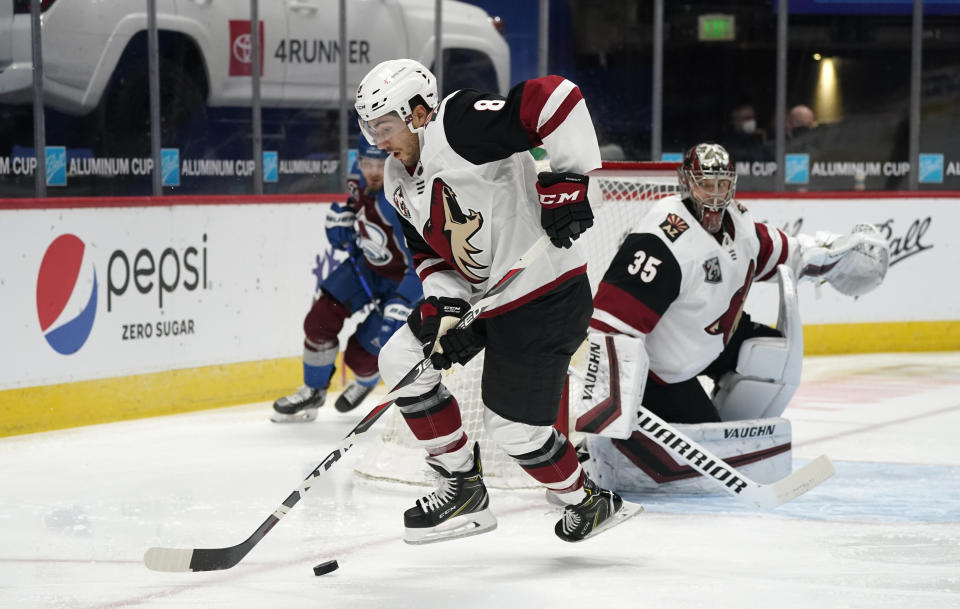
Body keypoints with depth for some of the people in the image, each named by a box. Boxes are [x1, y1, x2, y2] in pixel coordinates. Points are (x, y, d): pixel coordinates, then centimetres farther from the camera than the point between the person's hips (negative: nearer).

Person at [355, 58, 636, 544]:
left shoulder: (459, 125, -22)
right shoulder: (400, 180, 8)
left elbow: (557, 96, -31)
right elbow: (431, 256, 10)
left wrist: (565, 180, -30)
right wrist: (444, 310, -8)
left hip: (544, 293, -10)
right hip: (478, 297, 10)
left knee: (512, 427, -5)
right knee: (401, 361, 7)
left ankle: (589, 502, 22)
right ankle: (463, 487, 16)